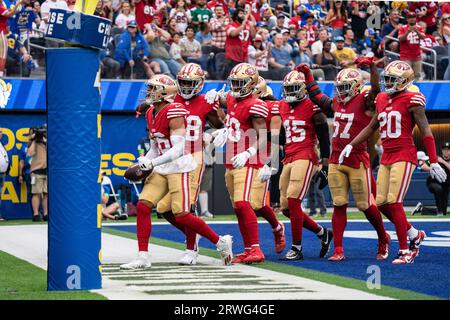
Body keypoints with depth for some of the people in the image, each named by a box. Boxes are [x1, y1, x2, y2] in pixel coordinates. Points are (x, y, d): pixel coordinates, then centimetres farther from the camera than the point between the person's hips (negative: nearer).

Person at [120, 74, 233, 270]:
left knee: (182, 216, -10)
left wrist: (152, 163, -26)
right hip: (161, 169, 9)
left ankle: (221, 242, 9)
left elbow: (179, 148, -23)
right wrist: (142, 164, 7)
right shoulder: (151, 114, 12)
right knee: (142, 207, -4)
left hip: (179, 167, -9)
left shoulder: (174, 113, -17)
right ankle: (142, 257, -1)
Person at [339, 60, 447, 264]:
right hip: (386, 157, 7)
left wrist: (434, 162, -11)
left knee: (394, 203, -13)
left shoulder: (411, 101, -8)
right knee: (382, 203, 5)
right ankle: (414, 235, 24)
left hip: (404, 156, -7)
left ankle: (405, 251, -4)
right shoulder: (382, 100, 12)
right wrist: (351, 145, 20)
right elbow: (371, 127, 25)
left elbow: (426, 132, -9)